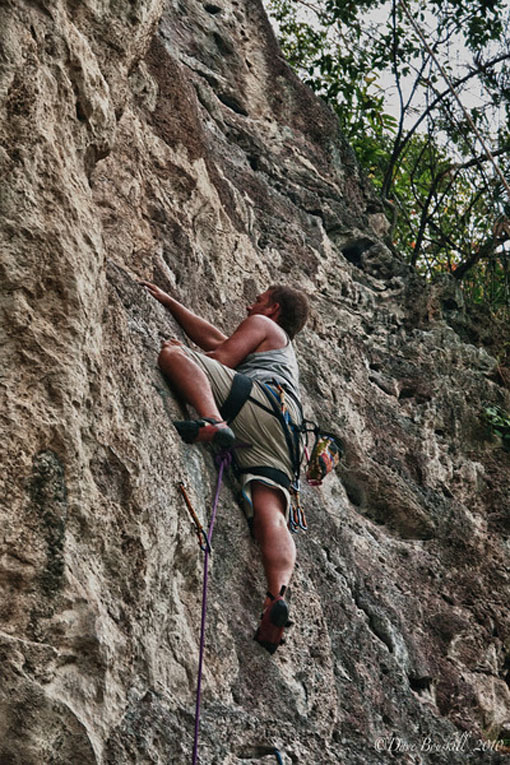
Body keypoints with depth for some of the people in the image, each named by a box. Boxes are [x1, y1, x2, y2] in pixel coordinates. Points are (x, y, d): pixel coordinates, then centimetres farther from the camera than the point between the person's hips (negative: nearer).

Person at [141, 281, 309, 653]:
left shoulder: (263, 325, 26)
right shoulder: (284, 351, 49)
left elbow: (222, 359, 8)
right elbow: (213, 341, 51)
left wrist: (178, 355, 23)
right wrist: (167, 300, 56)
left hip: (263, 400, -7)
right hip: (282, 441, 7)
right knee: (270, 513, -17)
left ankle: (213, 420, -40)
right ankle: (278, 595, -42)